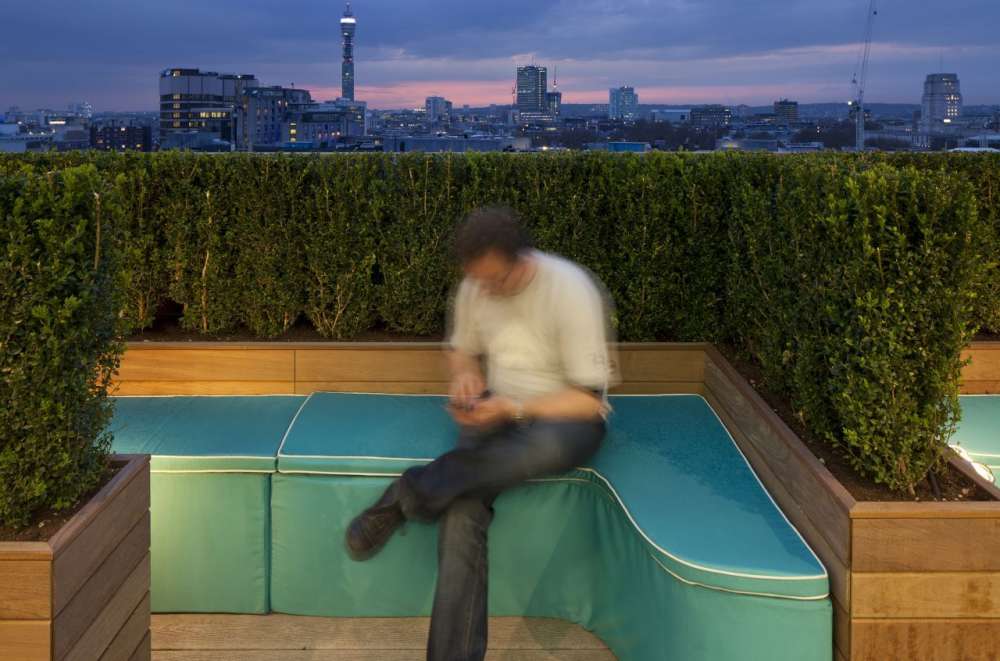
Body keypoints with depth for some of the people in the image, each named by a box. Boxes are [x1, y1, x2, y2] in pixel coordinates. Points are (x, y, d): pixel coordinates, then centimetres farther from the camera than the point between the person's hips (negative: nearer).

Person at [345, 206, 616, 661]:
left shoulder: (571, 291, -20)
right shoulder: (475, 287, -3)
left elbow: (589, 401, -18)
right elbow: (460, 349, 16)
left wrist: (513, 409, -28)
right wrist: (465, 375, -8)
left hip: (567, 418, -4)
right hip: (500, 412, 4)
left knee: (549, 447, -44)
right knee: (462, 509, -28)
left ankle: (408, 495, -27)